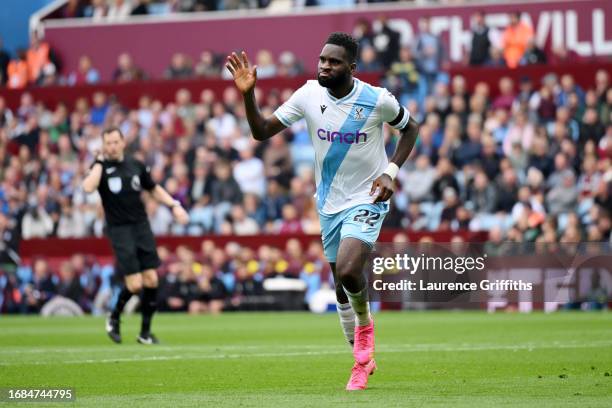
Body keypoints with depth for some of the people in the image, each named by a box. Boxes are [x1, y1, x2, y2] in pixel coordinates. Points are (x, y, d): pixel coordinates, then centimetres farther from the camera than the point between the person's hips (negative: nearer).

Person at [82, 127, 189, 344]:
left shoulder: (136, 165, 8)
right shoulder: (100, 167, -3)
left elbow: (154, 188, 20)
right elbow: (88, 187, -24)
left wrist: (175, 205, 7)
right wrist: (100, 162, -16)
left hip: (141, 226, 4)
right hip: (119, 230, -4)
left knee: (151, 280, -2)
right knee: (134, 284, -12)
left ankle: (145, 332, 11)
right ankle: (114, 318, 16)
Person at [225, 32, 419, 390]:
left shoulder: (377, 100, -16)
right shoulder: (309, 95, -8)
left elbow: (410, 128, 2)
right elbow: (262, 131, -6)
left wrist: (391, 172, -11)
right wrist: (248, 95, -23)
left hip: (367, 200, -4)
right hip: (330, 203, 4)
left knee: (348, 270, -27)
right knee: (341, 286, 11)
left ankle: (365, 325, 4)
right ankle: (363, 360, 30)